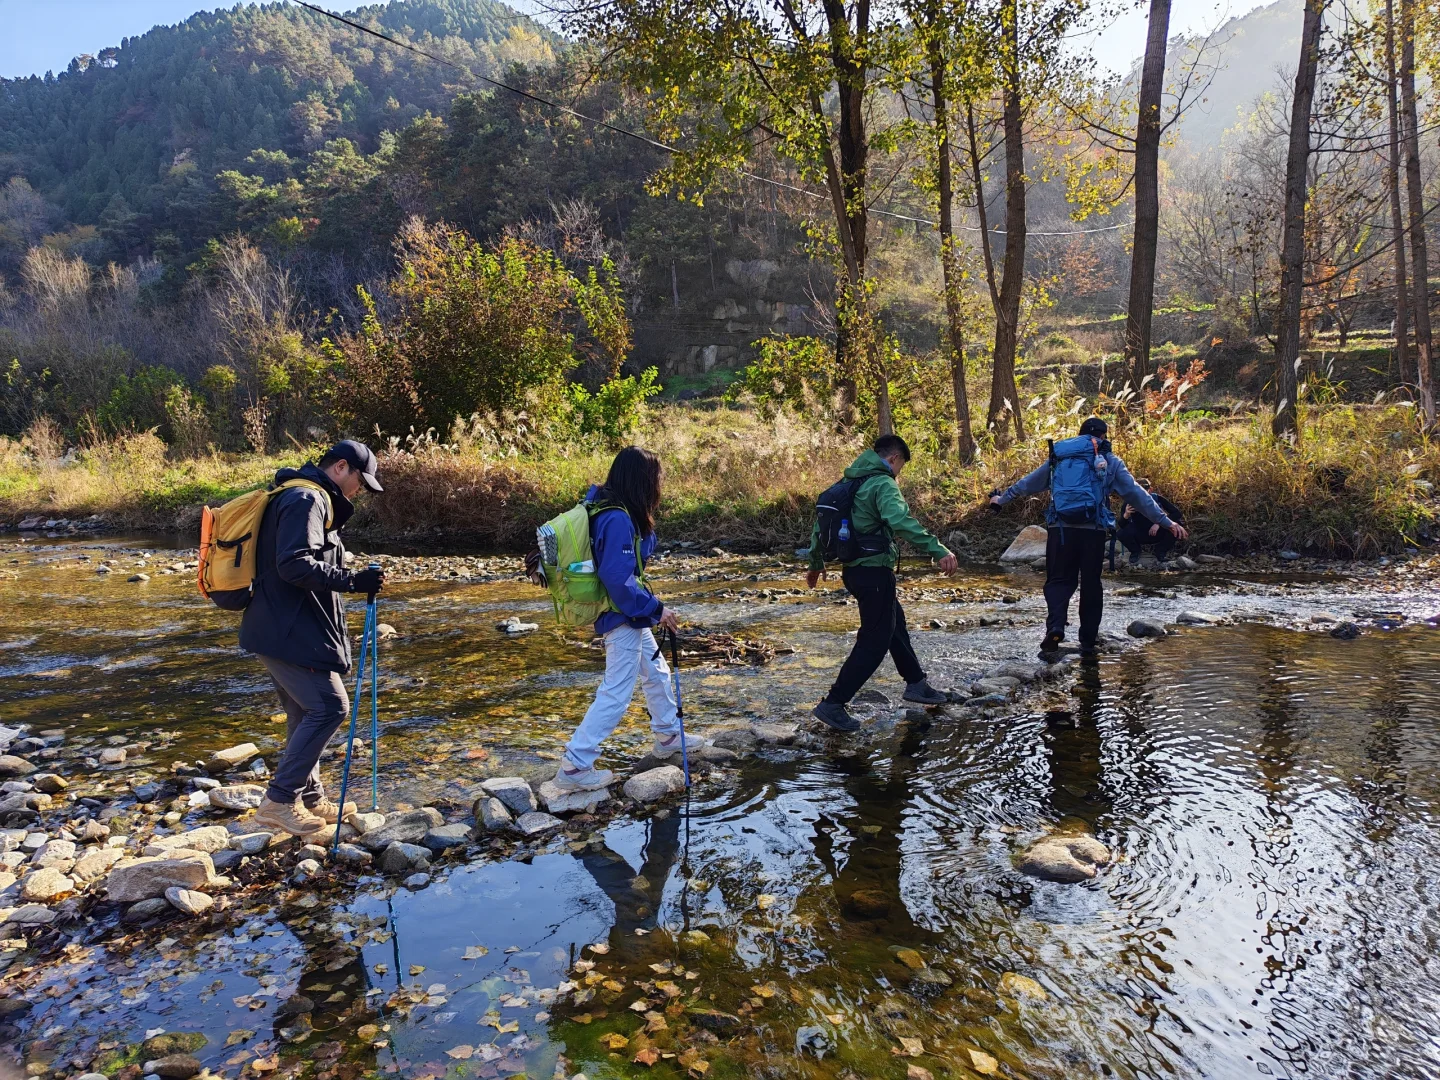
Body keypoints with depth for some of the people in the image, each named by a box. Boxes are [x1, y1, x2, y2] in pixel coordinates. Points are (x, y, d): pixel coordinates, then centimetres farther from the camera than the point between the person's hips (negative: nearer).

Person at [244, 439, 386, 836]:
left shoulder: (314, 500, 20)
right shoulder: (306, 499, -14)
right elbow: (294, 565, -26)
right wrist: (353, 580, -26)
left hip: (283, 628, 11)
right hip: (289, 631, -11)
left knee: (306, 713, 14)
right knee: (329, 705, -10)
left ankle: (309, 799, 23)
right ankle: (279, 800, -4)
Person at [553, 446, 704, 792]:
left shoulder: (608, 508, 3)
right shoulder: (618, 520, -26)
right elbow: (618, 579, -28)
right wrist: (656, 610, -20)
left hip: (630, 615, 10)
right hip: (622, 618, -10)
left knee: (656, 673, 24)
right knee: (616, 694, -3)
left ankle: (668, 736, 42)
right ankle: (574, 767, 4)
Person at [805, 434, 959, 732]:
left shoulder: (849, 483, 13)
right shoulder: (883, 484, -14)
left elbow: (821, 523, 19)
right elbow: (900, 522, -33)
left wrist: (816, 564, 30)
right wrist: (938, 550, -37)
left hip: (853, 570, 10)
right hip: (874, 571, -10)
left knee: (894, 622, 24)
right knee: (874, 640, -3)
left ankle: (916, 683, 35)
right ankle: (833, 704, -3)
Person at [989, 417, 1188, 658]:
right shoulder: (1111, 462, 11)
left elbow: (1028, 483, 22)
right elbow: (1137, 494, 9)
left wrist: (1002, 498, 36)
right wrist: (1166, 522, 14)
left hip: (1061, 528, 1)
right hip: (1094, 531, 0)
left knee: (1059, 581, 7)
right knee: (1090, 584, 11)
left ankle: (1055, 629, -17)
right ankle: (1088, 641, 15)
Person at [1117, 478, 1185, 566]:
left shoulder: (1157, 499, -17)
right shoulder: (1130, 502, -18)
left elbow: (1177, 513, -18)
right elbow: (1122, 525, -20)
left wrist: (1159, 523, -30)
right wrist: (1126, 515, -43)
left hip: (1157, 534, 1)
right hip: (1139, 535, 0)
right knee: (1120, 533, -31)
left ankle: (1160, 552, 0)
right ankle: (1135, 552, 4)